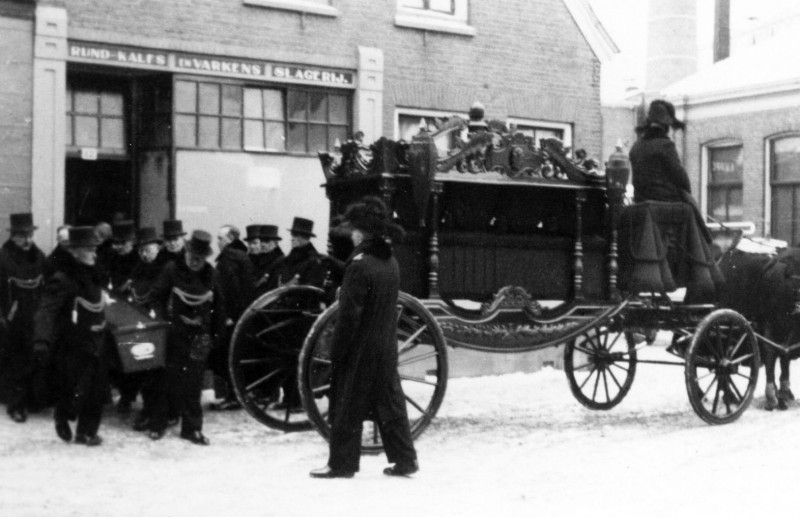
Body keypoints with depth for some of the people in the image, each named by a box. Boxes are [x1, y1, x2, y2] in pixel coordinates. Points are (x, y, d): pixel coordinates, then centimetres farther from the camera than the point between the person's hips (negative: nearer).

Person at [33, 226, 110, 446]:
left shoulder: (93, 275, 5)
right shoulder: (62, 280, -19)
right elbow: (47, 310, -29)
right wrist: (42, 340, -42)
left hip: (95, 344, 7)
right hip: (72, 347, -7)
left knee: (97, 391, 9)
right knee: (74, 393, 0)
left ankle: (87, 432, 24)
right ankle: (63, 419, 30)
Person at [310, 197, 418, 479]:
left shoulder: (359, 265, -17)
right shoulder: (391, 263, 7)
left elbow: (349, 315, -18)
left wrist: (337, 351, -12)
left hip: (361, 349, -7)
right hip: (387, 347, 7)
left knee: (347, 407, 2)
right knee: (391, 403, 12)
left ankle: (342, 463, 8)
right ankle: (405, 459, 15)